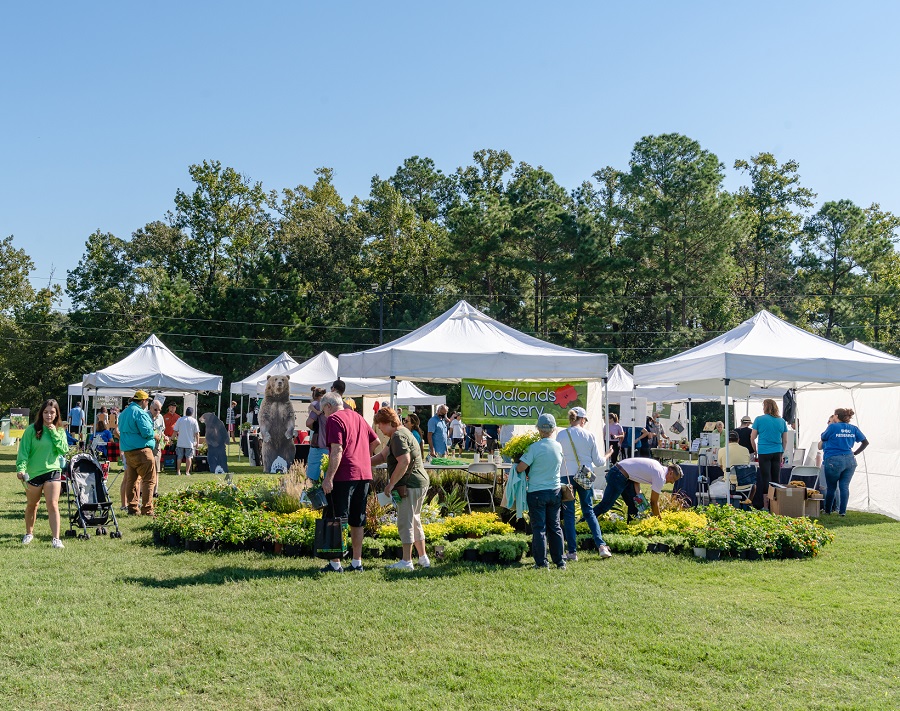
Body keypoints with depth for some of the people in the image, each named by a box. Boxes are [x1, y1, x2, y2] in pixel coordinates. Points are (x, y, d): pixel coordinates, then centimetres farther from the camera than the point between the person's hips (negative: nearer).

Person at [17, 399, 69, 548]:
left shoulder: (59, 431, 3)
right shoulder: (32, 429, -5)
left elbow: (64, 450, -7)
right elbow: (23, 450, -8)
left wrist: (54, 433, -13)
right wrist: (21, 468, -21)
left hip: (52, 471, 1)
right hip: (33, 473, 0)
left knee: (53, 504, -10)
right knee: (32, 505, 15)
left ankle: (55, 538, -11)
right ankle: (29, 533, 35)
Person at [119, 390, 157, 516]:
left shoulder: (124, 412, 17)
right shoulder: (139, 413, -13)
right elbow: (147, 432, -21)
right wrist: (154, 435, 1)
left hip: (127, 450, 9)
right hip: (141, 450, -9)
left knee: (131, 480, 14)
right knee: (149, 480, -5)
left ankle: (132, 508, 16)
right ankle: (147, 509, -8)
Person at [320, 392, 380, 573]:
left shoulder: (334, 419, -7)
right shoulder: (357, 417, 17)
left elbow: (337, 451, -17)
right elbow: (376, 442, 22)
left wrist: (329, 478, -18)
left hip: (344, 476, -7)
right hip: (364, 475, 7)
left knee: (335, 521, 0)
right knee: (357, 520, 13)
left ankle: (336, 564, 1)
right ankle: (357, 562, 16)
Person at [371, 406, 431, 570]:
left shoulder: (398, 437, -15)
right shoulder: (401, 433, 19)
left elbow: (404, 461, -27)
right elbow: (382, 456, 23)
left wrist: (391, 484, -21)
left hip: (410, 486, -11)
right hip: (420, 483, 11)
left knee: (405, 523, -5)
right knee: (414, 522, 18)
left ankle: (406, 561, -1)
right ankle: (423, 558, 24)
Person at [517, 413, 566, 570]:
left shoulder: (534, 447, -16)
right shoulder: (559, 446, -1)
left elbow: (520, 468, -15)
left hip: (536, 492, -4)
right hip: (555, 491, 5)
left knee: (539, 528, 3)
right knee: (555, 527, 13)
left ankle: (542, 563, 5)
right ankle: (560, 562, 16)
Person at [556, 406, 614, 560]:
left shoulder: (561, 435, -5)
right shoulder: (589, 435, -1)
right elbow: (597, 461, 4)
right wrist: (608, 455, 22)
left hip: (567, 476, -2)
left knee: (568, 513, 5)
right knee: (589, 511, 15)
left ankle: (572, 552, 5)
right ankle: (601, 545, 4)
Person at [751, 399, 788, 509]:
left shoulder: (759, 419, -4)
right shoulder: (781, 421, 6)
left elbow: (752, 438, -1)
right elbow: (785, 440, 11)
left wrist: (756, 450, 14)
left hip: (764, 452, -3)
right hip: (777, 453, 3)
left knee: (765, 478, -1)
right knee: (776, 479, 9)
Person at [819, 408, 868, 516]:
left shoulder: (833, 427, -7)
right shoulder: (854, 428, 7)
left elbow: (823, 438, 8)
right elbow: (865, 442, 10)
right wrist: (855, 453, 15)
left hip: (834, 461, -4)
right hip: (850, 460, 4)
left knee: (831, 487, 7)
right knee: (845, 486, 7)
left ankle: (828, 510, 17)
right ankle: (842, 511, 6)